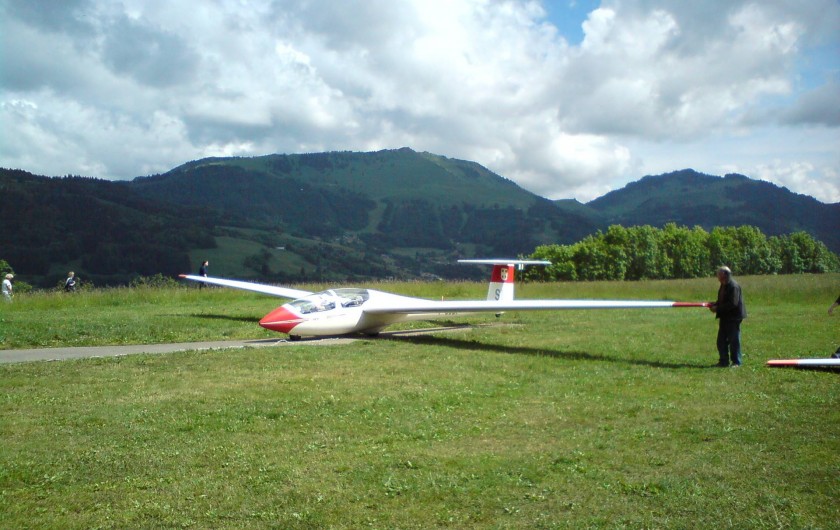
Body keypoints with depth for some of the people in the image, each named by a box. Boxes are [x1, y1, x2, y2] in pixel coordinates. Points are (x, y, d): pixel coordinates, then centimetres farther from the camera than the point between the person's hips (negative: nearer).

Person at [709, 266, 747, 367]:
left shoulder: (734, 286, -19)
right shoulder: (724, 285, 11)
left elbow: (733, 303, -24)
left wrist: (718, 308, -21)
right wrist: (715, 304, 3)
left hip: (733, 317, -9)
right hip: (725, 317, 10)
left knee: (734, 340, -2)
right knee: (721, 341, 11)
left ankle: (736, 362, 7)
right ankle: (723, 361, 19)